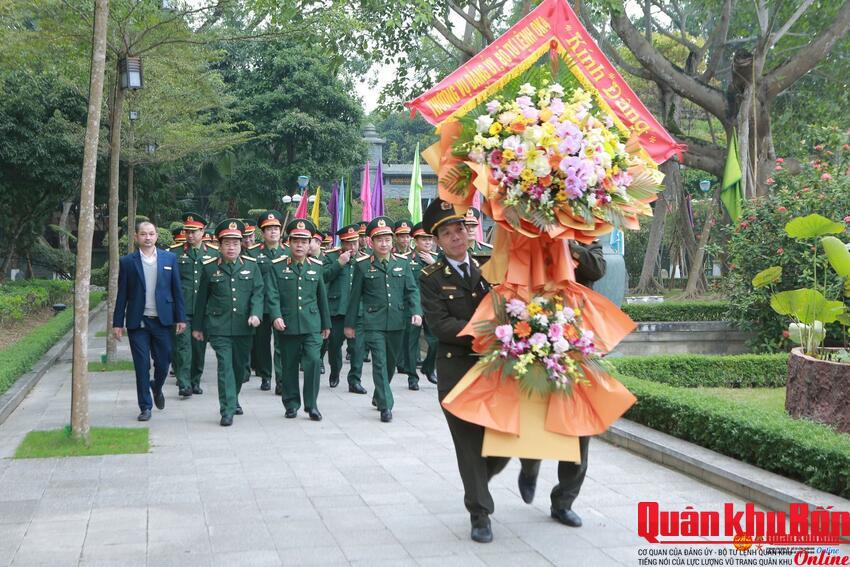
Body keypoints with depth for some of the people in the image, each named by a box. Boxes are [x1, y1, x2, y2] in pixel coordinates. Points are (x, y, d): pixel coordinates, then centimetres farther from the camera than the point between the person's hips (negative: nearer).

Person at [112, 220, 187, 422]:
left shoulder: (169, 258, 5)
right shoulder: (127, 262, 2)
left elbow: (177, 290, 6)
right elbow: (122, 295, 3)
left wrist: (181, 318, 1)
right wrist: (117, 322, 0)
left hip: (162, 321, 1)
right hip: (138, 322, -1)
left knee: (163, 363, 6)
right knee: (142, 366, 2)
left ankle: (157, 388, 37)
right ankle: (145, 407, 13)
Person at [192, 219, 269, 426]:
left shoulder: (251, 265, 6)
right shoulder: (210, 268, 2)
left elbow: (258, 292, 2)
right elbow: (201, 298, 8)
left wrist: (256, 313, -16)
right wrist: (198, 327, 11)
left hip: (244, 326, 3)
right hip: (219, 327, -2)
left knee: (239, 365, 14)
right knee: (225, 366, -10)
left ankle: (233, 400, 36)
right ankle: (227, 410, -10)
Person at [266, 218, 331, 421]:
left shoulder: (316, 266, 9)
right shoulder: (277, 266, 2)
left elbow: (322, 297, 15)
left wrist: (326, 324, 18)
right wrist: (276, 316, -21)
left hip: (312, 324, 1)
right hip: (286, 325, -1)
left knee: (313, 360, -12)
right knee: (289, 365, 7)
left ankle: (311, 404, -1)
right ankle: (291, 404, 22)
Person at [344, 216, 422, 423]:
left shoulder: (403, 262, 5)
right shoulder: (363, 265, -1)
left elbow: (412, 290, 6)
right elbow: (355, 296, 4)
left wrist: (416, 311, -11)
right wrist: (350, 324, 7)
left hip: (397, 322, 3)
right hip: (374, 323, -3)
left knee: (390, 362, 15)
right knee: (380, 363, -10)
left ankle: (379, 396, 36)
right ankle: (385, 406, -8)